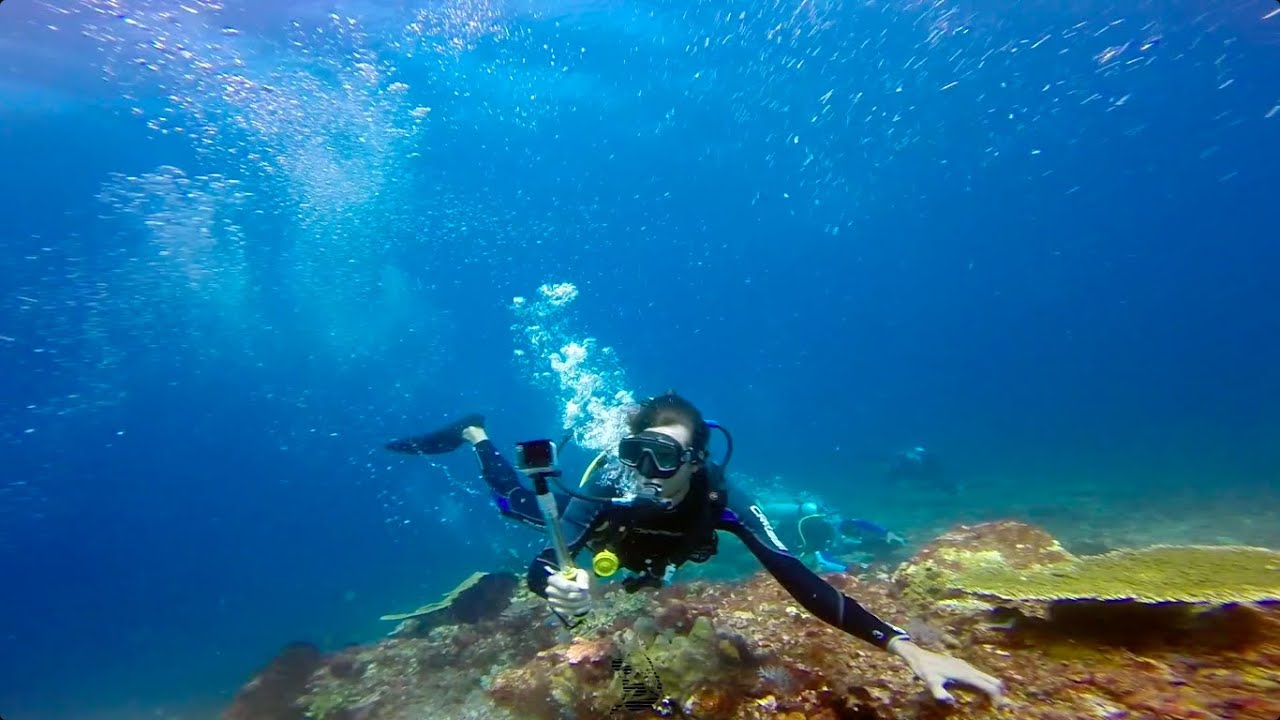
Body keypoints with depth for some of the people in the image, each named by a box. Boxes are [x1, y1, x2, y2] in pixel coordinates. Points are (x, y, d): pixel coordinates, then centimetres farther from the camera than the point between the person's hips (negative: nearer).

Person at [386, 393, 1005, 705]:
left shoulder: (720, 500, -46)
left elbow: (796, 577, -51)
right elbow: (537, 566, -47)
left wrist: (906, 648, -60)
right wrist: (558, 587, -72)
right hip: (591, 522, -1)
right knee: (514, 501, 27)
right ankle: (474, 436, 53)